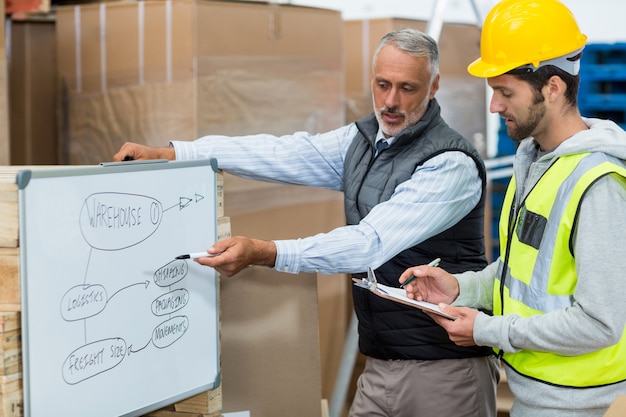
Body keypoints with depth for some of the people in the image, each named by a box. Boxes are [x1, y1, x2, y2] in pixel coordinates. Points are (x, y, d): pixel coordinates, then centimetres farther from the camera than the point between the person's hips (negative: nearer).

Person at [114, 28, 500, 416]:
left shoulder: (451, 164, -17)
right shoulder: (362, 140, 7)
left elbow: (372, 242, -26)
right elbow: (279, 154, 1)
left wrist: (263, 253, -35)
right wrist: (167, 153, -7)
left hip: (445, 368, -6)